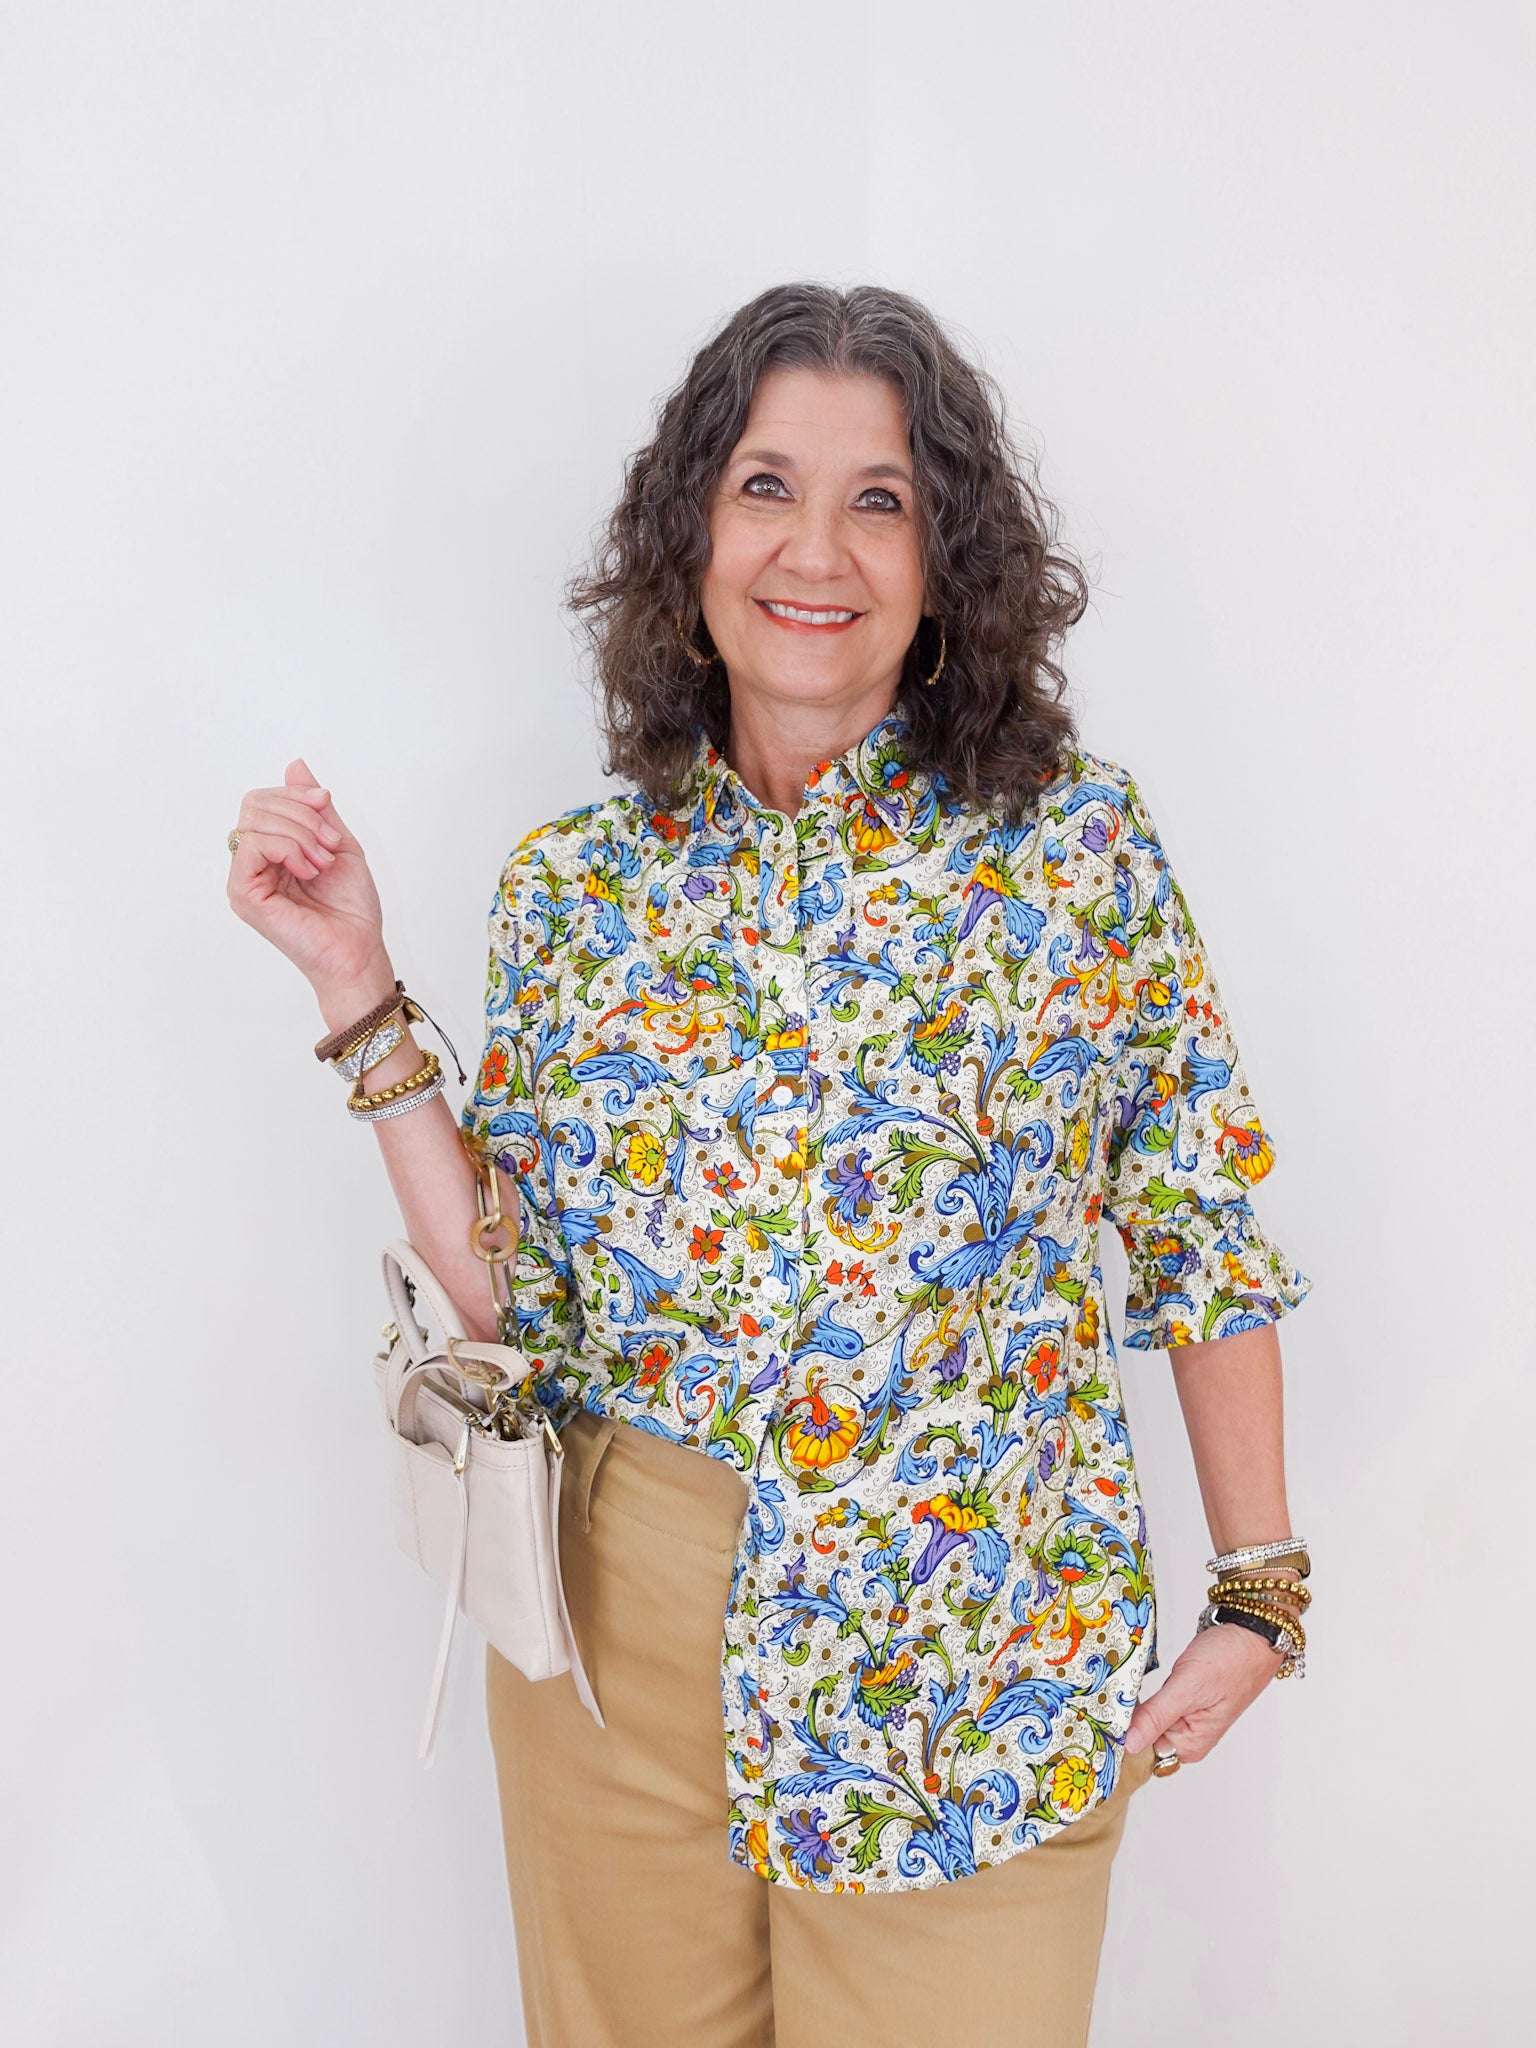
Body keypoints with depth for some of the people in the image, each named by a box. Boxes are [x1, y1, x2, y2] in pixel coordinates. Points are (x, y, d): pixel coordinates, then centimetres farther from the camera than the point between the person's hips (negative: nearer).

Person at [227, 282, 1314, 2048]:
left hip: (974, 1662, -2)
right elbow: (514, 1301, -2)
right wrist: (359, 988, -6)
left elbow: (1206, 1228, -1)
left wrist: (1259, 1593, -2)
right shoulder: (575, 888, -1)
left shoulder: (1077, 841, -6)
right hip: (622, 1627, 2)